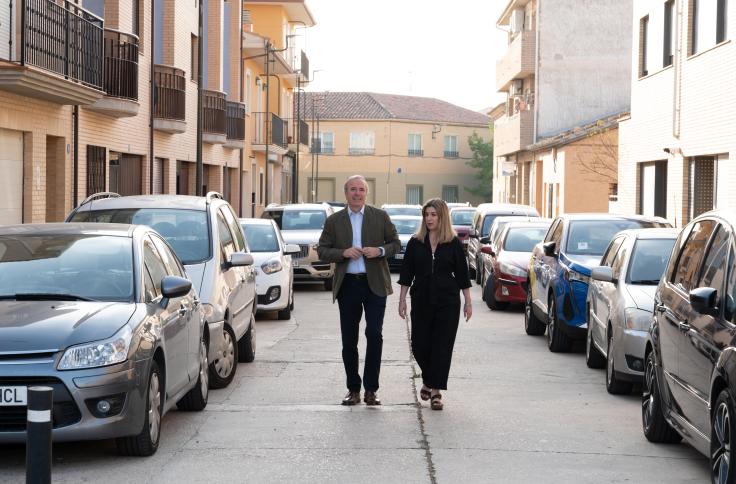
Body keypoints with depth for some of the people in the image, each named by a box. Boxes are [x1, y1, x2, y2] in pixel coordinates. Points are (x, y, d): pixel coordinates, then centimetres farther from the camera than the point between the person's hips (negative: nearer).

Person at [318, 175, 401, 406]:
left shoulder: (380, 216, 5)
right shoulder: (334, 221, 7)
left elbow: (396, 243, 9)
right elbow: (322, 251, 5)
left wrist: (379, 251, -11)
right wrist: (343, 253, -13)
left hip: (374, 284, -1)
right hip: (347, 285, 1)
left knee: (374, 334, -9)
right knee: (349, 340, 5)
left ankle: (371, 389, -1)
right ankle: (353, 389, 15)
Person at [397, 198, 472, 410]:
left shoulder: (453, 243, 1)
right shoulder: (415, 243, 4)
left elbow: (462, 274, 3)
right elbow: (406, 274, 6)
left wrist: (468, 302, 2)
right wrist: (402, 299, 2)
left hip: (447, 302, -2)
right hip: (421, 301, 2)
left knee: (442, 346, -4)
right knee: (419, 345, 3)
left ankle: (435, 389, 1)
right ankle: (428, 381, 29)